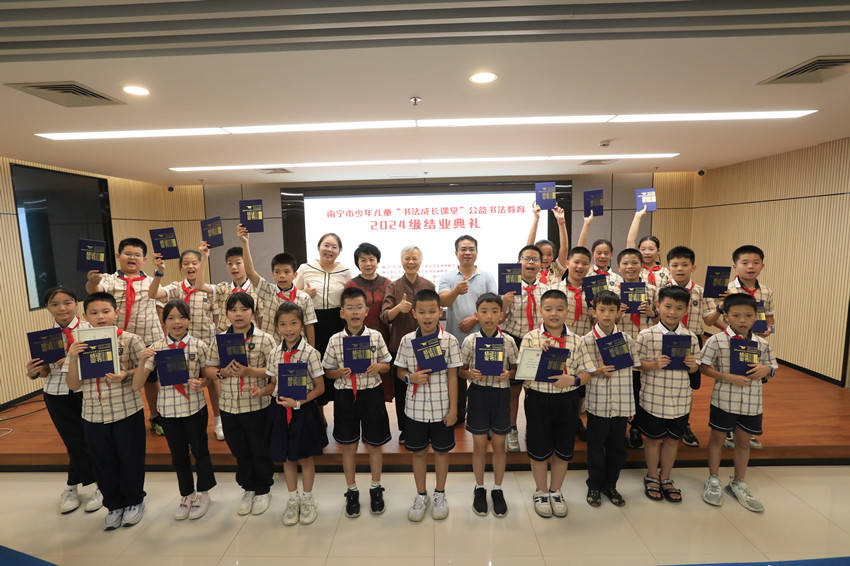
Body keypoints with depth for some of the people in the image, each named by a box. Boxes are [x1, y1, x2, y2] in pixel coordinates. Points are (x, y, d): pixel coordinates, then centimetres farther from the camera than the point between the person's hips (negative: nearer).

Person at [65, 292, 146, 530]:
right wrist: (73, 359, -12)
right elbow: (73, 385, 2)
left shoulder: (130, 340, -8)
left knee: (130, 459, 10)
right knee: (103, 463, 16)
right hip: (93, 416, 3)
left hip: (127, 412, -3)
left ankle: (134, 501, 33)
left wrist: (126, 375, -24)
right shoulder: (78, 345, 3)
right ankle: (114, 505, 37)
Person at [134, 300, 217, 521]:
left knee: (199, 450, 11)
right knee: (178, 454, 16)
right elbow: (137, 384, -5)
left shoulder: (199, 346, -7)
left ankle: (203, 493, 33)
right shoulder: (156, 348, -3)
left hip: (195, 407, -2)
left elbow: (209, 376, 3)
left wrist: (200, 383, -19)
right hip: (168, 409, 2)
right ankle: (187, 496, 37)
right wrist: (142, 361, -21)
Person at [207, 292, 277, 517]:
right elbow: (210, 369, 7)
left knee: (260, 451, 11)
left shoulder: (265, 339, -9)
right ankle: (248, 488, 39)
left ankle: (263, 490, 33)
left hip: (258, 406, -3)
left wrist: (249, 372, -23)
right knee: (240, 451, 18)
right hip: (229, 406, 3)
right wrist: (223, 372, -13)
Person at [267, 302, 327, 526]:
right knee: (287, 458, 16)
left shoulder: (310, 353, -14)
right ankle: (293, 500, 36)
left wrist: (299, 401, -20)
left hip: (304, 410, -4)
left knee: (305, 457, 11)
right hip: (282, 411, 4)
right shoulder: (274, 354, 0)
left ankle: (307, 500, 32)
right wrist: (277, 396, -10)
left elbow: (319, 387, -10)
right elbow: (273, 383, 11)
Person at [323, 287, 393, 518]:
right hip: (345, 396, 0)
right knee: (348, 446, 12)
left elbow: (387, 365, 5)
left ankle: (376, 488, 34)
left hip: (371, 394, 0)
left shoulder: (376, 336, -5)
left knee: (374, 445, 12)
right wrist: (340, 373, -15)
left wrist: (378, 367, -16)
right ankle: (352, 491, 32)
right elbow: (328, 371, 5)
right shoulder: (335, 340, -4)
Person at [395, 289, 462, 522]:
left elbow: (452, 376, -5)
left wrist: (453, 409, -6)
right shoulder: (407, 341, -4)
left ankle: (440, 494, 35)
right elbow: (400, 371, 7)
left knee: (441, 450, 14)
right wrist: (411, 377, -16)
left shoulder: (449, 341, -8)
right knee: (418, 451, 14)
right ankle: (421, 495, 35)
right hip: (415, 407, 2)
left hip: (441, 408, -1)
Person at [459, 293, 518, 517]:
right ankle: (479, 488, 30)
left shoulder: (508, 341, -5)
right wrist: (470, 374, -18)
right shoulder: (470, 341, -6)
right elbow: (461, 370, 2)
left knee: (499, 443, 11)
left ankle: (497, 489, 30)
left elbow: (516, 368, 6)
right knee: (479, 444, 10)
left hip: (501, 393, 1)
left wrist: (508, 374, -14)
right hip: (478, 393, 0)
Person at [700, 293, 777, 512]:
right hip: (724, 399, -3)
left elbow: (771, 368, 13)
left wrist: (765, 369, -11)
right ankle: (714, 480, 28)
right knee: (718, 438, 11)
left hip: (752, 402, 4)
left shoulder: (762, 344, 2)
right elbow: (705, 367, -9)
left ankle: (738, 483, 34)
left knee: (743, 441, 16)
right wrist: (729, 377, -21)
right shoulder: (717, 341, -11)